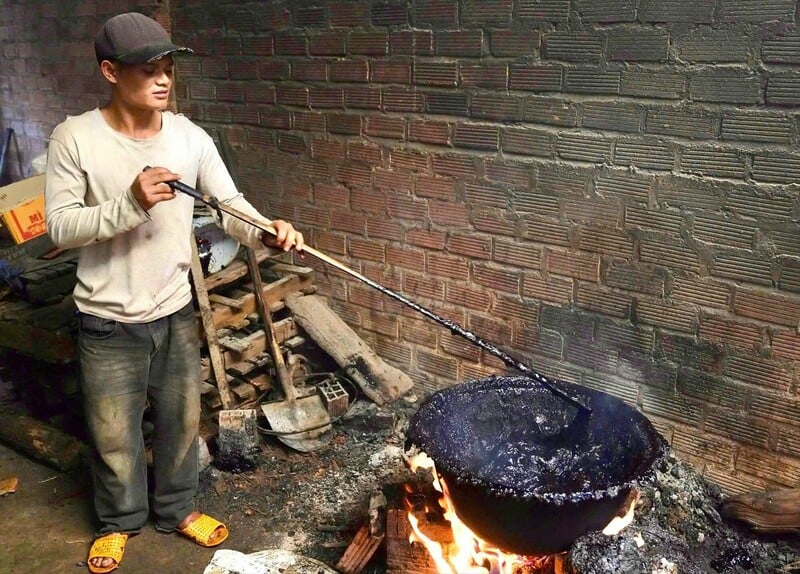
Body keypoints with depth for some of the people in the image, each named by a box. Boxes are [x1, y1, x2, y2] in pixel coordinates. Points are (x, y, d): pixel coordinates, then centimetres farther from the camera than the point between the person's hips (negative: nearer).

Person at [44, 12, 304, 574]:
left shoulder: (191, 137, -7)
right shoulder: (76, 137, -14)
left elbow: (232, 207, -9)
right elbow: (60, 226, -15)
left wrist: (267, 232, -31)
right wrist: (129, 203, -29)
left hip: (175, 311, 3)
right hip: (109, 321, -3)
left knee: (181, 419, 18)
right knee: (114, 430, 14)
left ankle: (177, 508, 43)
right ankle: (119, 519, 40)